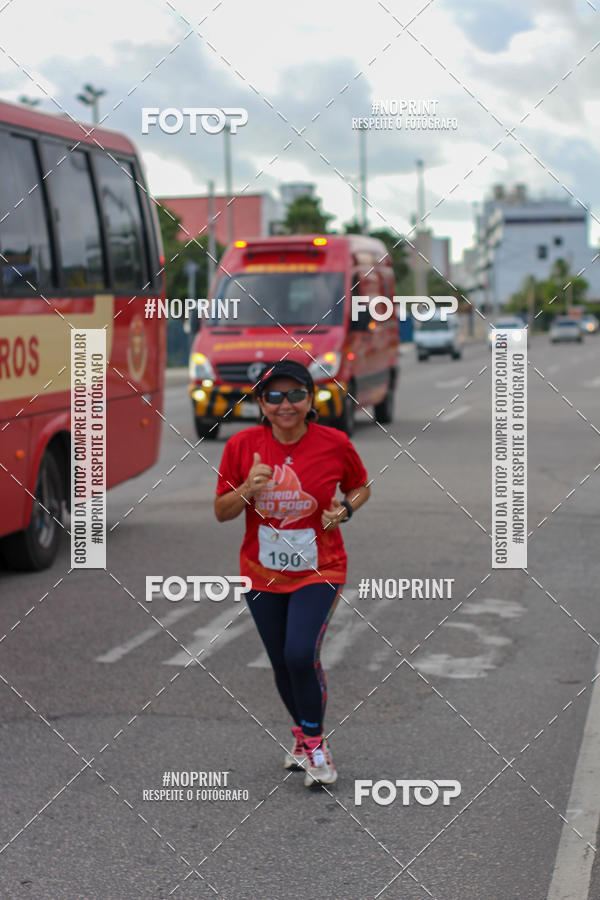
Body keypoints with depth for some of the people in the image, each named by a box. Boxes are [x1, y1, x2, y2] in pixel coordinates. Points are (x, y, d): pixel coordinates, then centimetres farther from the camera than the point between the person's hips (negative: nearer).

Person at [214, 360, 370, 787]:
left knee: (302, 655, -20)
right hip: (262, 574, 3)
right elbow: (222, 512, -1)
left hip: (318, 571, -3)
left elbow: (361, 487, 9)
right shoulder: (242, 445, -7)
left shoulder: (335, 443, -10)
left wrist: (345, 508, -12)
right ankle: (303, 735, 38)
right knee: (282, 664, 12)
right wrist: (247, 489, -20)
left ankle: (315, 743, 2)